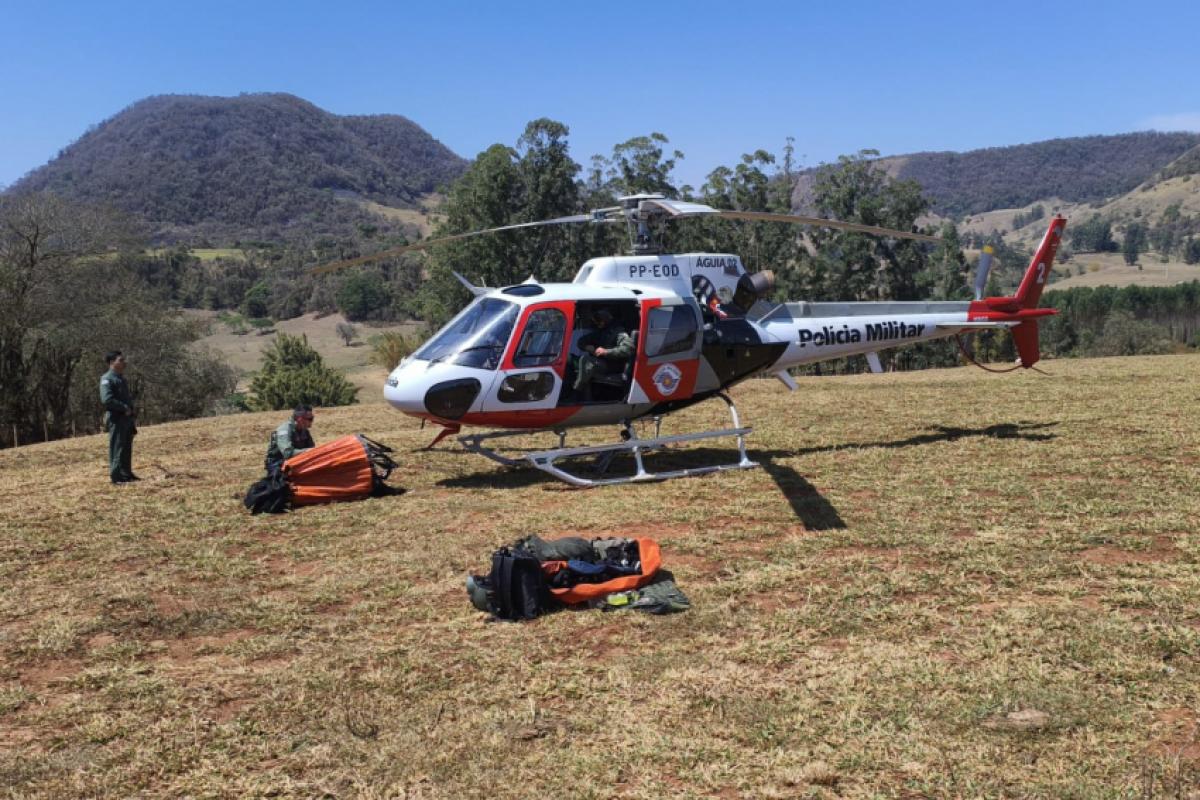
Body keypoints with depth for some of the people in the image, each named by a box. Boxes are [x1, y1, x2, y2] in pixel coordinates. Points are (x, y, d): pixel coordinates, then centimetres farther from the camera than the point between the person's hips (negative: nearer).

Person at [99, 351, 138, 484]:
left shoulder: (121, 379, 18)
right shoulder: (107, 379, -11)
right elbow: (107, 399, -22)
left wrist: (131, 410, 11)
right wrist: (124, 408, -19)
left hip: (127, 417, 9)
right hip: (116, 418, -9)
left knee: (127, 447, 13)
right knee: (117, 447, -6)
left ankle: (127, 473, 21)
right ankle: (116, 475, -3)